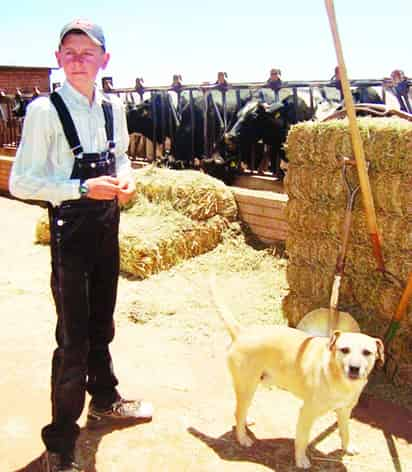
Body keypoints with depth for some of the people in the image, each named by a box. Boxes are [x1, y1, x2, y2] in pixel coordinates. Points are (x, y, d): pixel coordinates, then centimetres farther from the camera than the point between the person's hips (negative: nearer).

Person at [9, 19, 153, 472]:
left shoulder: (113, 107, 3)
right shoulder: (44, 110, -15)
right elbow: (20, 182, -16)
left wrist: (125, 178, -4)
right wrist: (83, 188, -25)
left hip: (107, 230, 6)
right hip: (69, 233, -6)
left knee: (101, 324, 22)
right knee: (73, 339, -2)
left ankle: (104, 400, 44)